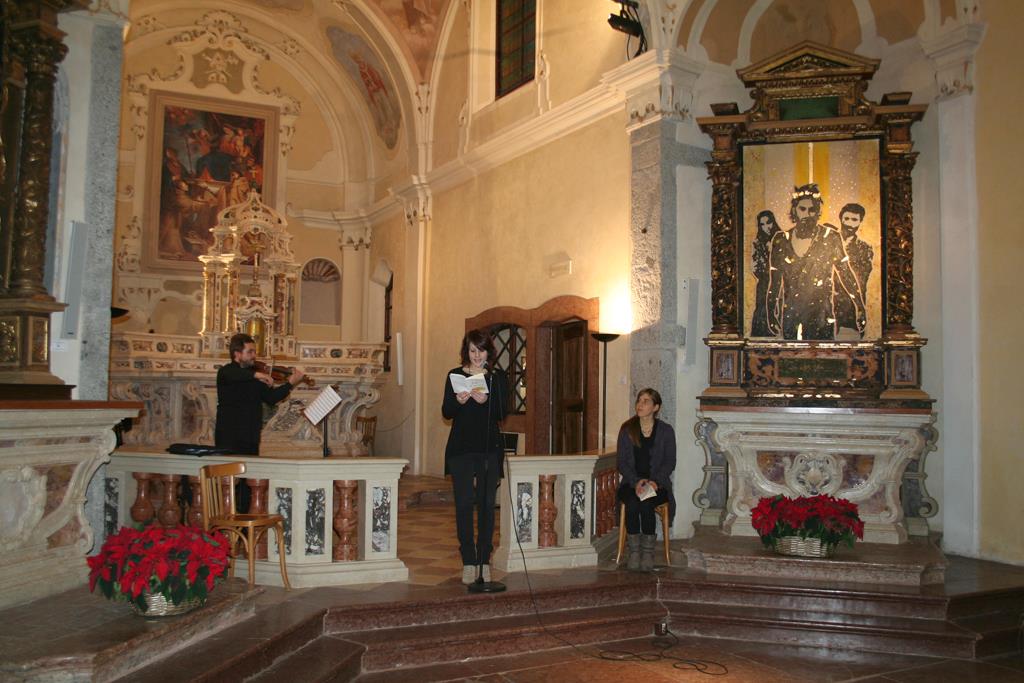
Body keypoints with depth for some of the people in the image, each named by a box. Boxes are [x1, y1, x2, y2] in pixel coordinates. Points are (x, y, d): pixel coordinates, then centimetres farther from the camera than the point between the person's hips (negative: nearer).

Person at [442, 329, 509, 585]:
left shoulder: (498, 377, 6)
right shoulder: (455, 375, 6)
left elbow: (502, 413, -2)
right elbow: (446, 413, 3)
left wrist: (485, 401, -20)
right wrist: (458, 401, -17)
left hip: (490, 448, 0)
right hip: (460, 448, 0)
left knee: (487, 504, 1)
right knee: (464, 504, -2)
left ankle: (484, 561, 11)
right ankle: (469, 562, 6)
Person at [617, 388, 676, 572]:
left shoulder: (666, 430, 5)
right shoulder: (626, 429, 6)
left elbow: (670, 462, 1)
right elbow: (622, 462, 2)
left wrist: (655, 481, -16)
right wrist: (636, 481, -15)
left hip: (657, 483, -1)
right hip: (631, 482, 1)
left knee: (646, 504, -32)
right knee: (632, 503, -32)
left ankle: (648, 552, -19)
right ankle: (634, 552, -22)